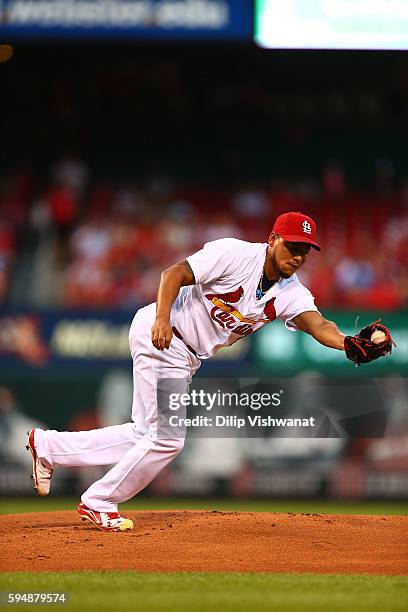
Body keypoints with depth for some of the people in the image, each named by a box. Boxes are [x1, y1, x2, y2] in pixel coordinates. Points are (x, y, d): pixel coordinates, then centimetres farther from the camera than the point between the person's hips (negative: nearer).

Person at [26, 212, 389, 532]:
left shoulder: (292, 294, -4)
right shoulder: (236, 254, -19)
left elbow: (318, 325, -20)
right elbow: (175, 274, -21)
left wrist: (351, 345, -41)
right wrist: (162, 319, -36)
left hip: (186, 360, 8)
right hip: (159, 334, -8)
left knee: (146, 435, 13)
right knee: (166, 438, -9)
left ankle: (49, 446, 25)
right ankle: (99, 503, 8)